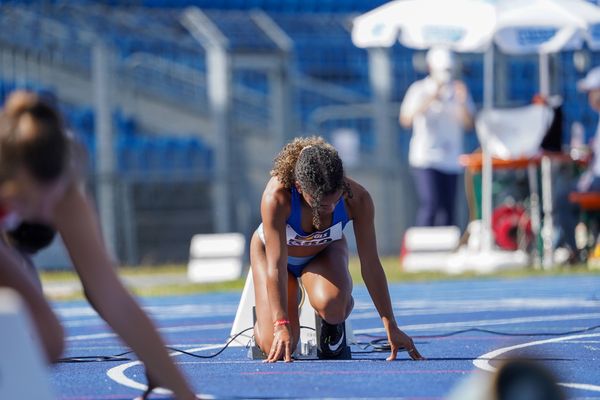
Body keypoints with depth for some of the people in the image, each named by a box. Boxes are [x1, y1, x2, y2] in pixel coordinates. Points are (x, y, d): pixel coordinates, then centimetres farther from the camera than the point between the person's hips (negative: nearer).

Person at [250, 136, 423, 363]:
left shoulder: (357, 198, -33)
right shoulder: (276, 197, -41)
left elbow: (371, 265, -25)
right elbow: (275, 267, -39)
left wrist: (391, 327, -24)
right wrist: (281, 325, -45)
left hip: (325, 251, 1)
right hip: (272, 250, -1)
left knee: (332, 305, -35)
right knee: (277, 347, -16)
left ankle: (333, 324, 4)